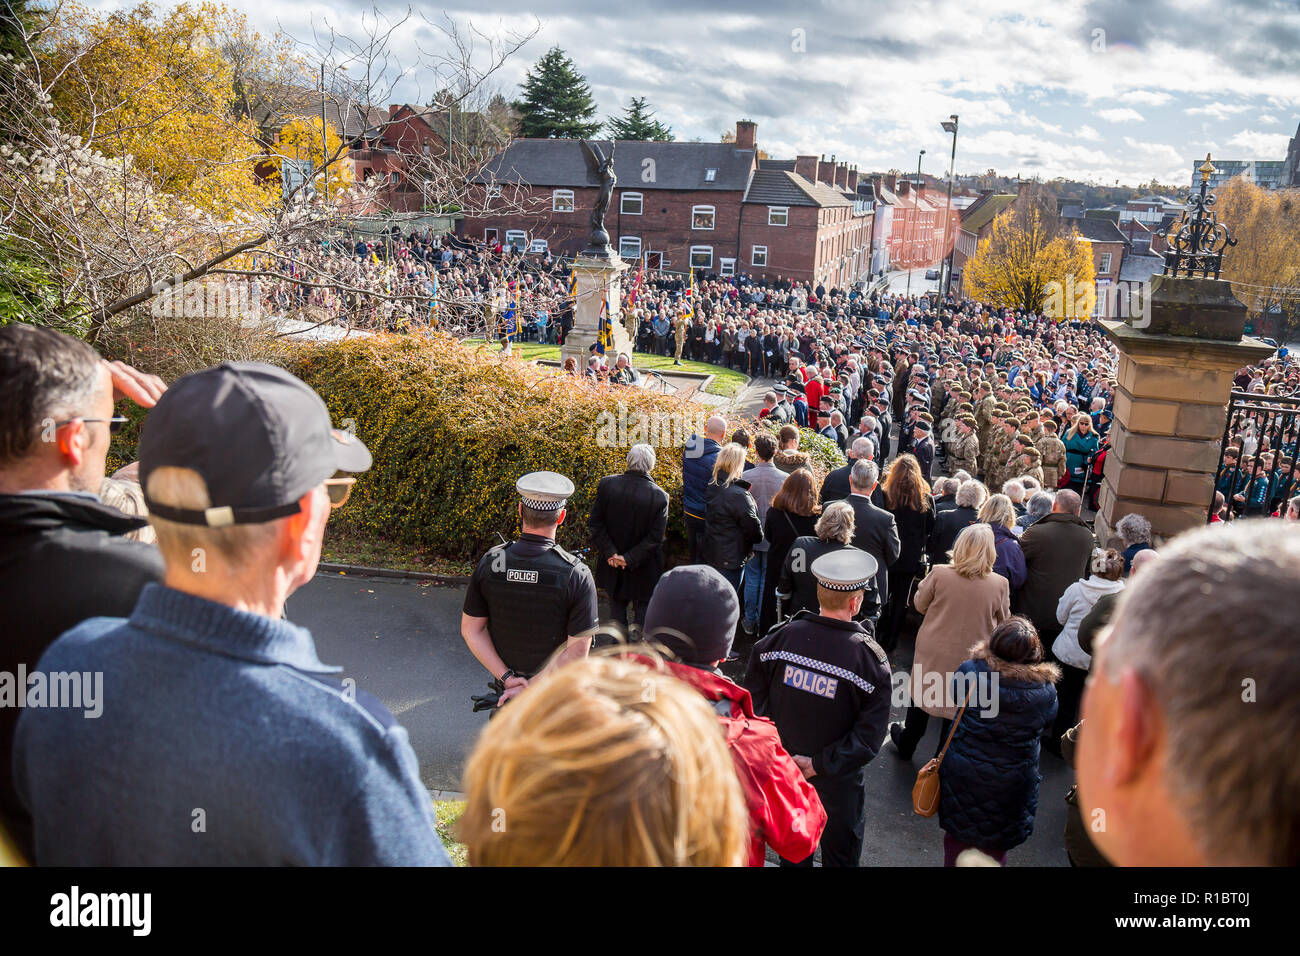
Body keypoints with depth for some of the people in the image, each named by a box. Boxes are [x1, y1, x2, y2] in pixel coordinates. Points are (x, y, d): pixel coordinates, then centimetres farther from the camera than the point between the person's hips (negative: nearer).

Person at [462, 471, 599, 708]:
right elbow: (577, 650, -22)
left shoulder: (489, 562, -12)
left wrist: (508, 678, -8)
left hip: (506, 682, 3)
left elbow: (471, 630, -7)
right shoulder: (576, 574, -22)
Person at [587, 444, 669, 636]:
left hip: (612, 564, 3)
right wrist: (630, 559, -13)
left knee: (617, 601, 22)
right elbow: (655, 537, -18)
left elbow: (594, 523, -10)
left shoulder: (606, 484, -14)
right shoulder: (660, 496, -19)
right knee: (642, 605, 20)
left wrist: (610, 552, -10)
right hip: (643, 570, -2)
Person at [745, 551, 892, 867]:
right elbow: (868, 738, -22)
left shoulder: (780, 636, -14)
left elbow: (754, 699, -8)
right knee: (840, 854, 22)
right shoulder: (871, 659, -21)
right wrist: (818, 765, -16)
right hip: (836, 785, -2)